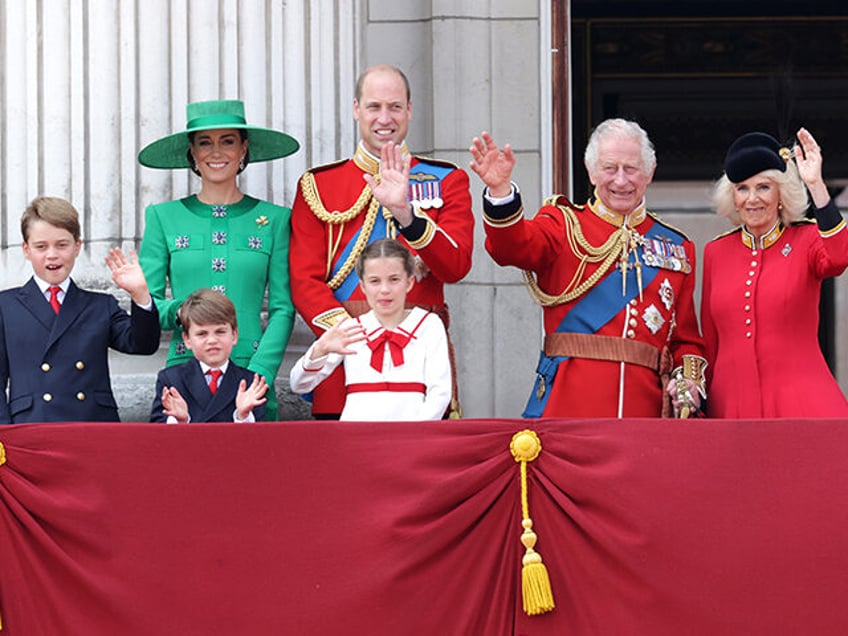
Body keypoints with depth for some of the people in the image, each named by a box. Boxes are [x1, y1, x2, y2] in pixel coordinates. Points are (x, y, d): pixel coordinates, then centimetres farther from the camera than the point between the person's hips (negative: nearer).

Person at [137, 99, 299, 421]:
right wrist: (178, 311, -14)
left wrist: (258, 375, -9)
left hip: (252, 373, 0)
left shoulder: (274, 219, 8)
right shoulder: (163, 217, 9)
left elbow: (283, 309, 3)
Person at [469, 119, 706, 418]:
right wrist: (500, 190, -31)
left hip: (644, 407, 2)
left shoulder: (677, 248, 17)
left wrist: (688, 378, -3)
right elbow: (513, 246, -13)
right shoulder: (564, 224, 9)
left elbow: (686, 337, 18)